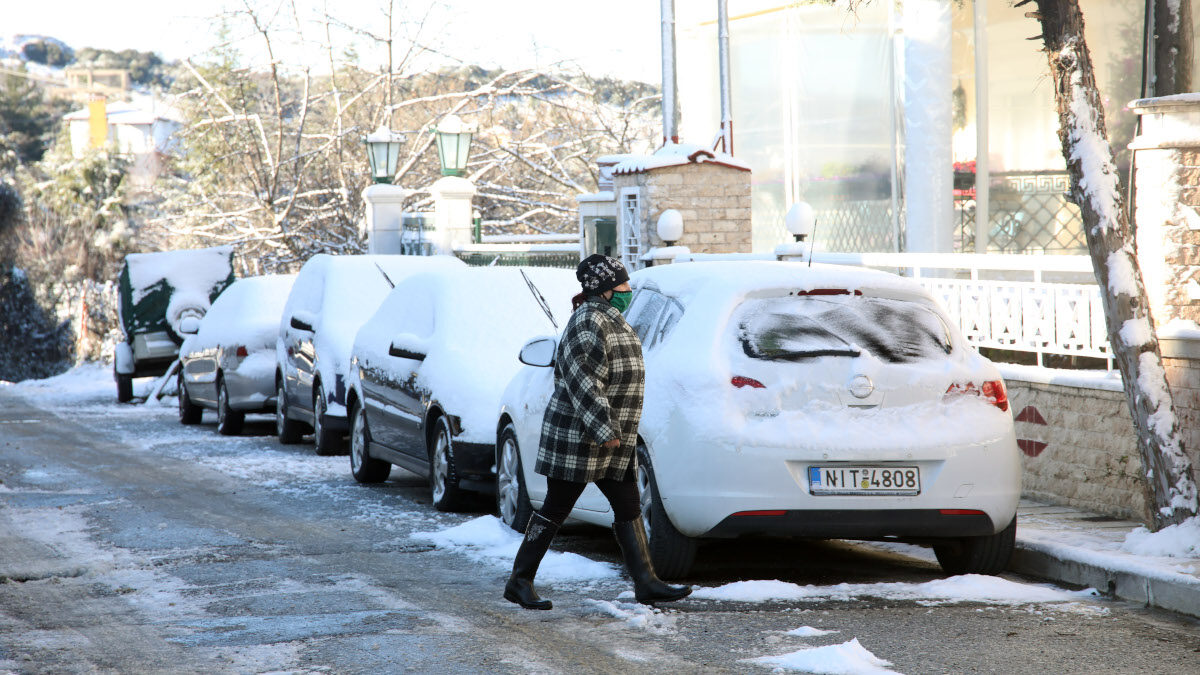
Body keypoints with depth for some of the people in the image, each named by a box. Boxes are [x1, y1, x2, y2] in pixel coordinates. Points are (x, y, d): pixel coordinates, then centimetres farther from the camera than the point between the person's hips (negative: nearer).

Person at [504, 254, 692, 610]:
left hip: (613, 440, 10)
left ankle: (646, 583, 7)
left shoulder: (612, 321, 15)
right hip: (577, 438, -10)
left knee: (628, 509, 6)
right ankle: (519, 582, 5)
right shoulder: (588, 323, -17)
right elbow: (583, 382, -24)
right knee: (555, 510, -3)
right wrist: (604, 430, -26)